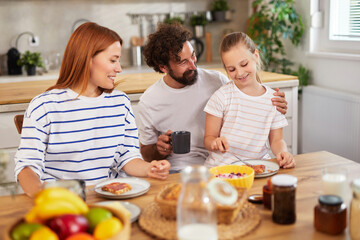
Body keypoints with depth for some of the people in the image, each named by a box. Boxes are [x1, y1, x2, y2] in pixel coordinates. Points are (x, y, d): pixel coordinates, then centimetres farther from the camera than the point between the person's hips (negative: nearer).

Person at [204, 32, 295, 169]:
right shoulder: (222, 96, -3)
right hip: (222, 166, -2)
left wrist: (282, 152, -10)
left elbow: (276, 140, 11)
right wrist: (215, 143, -23)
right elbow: (209, 138, 0)